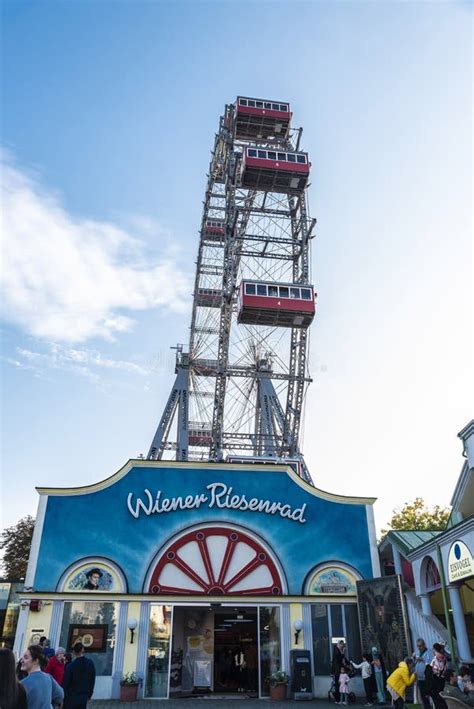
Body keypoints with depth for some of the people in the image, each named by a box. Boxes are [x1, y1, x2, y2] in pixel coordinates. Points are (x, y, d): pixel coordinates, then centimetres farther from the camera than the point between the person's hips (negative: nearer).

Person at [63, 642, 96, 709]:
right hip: (84, 697, 4)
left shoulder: (71, 666, -14)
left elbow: (65, 683, -11)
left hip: (71, 697, -3)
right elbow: (92, 680, 6)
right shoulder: (90, 663, -2)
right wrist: (90, 694, 16)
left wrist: (62, 696, 0)